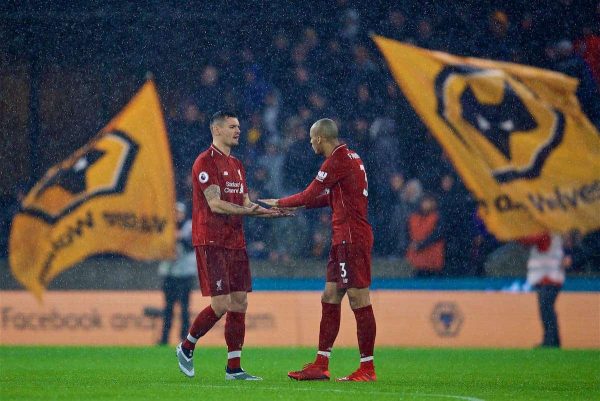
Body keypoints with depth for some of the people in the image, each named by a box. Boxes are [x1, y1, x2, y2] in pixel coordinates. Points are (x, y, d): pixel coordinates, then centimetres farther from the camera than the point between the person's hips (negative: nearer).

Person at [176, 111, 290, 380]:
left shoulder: (236, 165, 18)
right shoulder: (206, 162, -9)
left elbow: (244, 203, 18)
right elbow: (215, 204, -17)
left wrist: (269, 210, 0)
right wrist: (249, 210, -25)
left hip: (235, 242, 8)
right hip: (211, 243, -8)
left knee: (240, 303, 3)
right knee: (221, 304, -11)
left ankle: (233, 368, 6)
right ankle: (186, 348, 11)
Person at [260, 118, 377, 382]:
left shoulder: (337, 161, -13)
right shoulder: (350, 157, 17)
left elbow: (309, 196, -9)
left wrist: (280, 203, 7)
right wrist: (295, 206, 23)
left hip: (352, 239, -10)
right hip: (344, 240, 10)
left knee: (359, 300, -8)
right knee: (330, 298, 11)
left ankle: (367, 369, -7)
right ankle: (320, 366, 13)